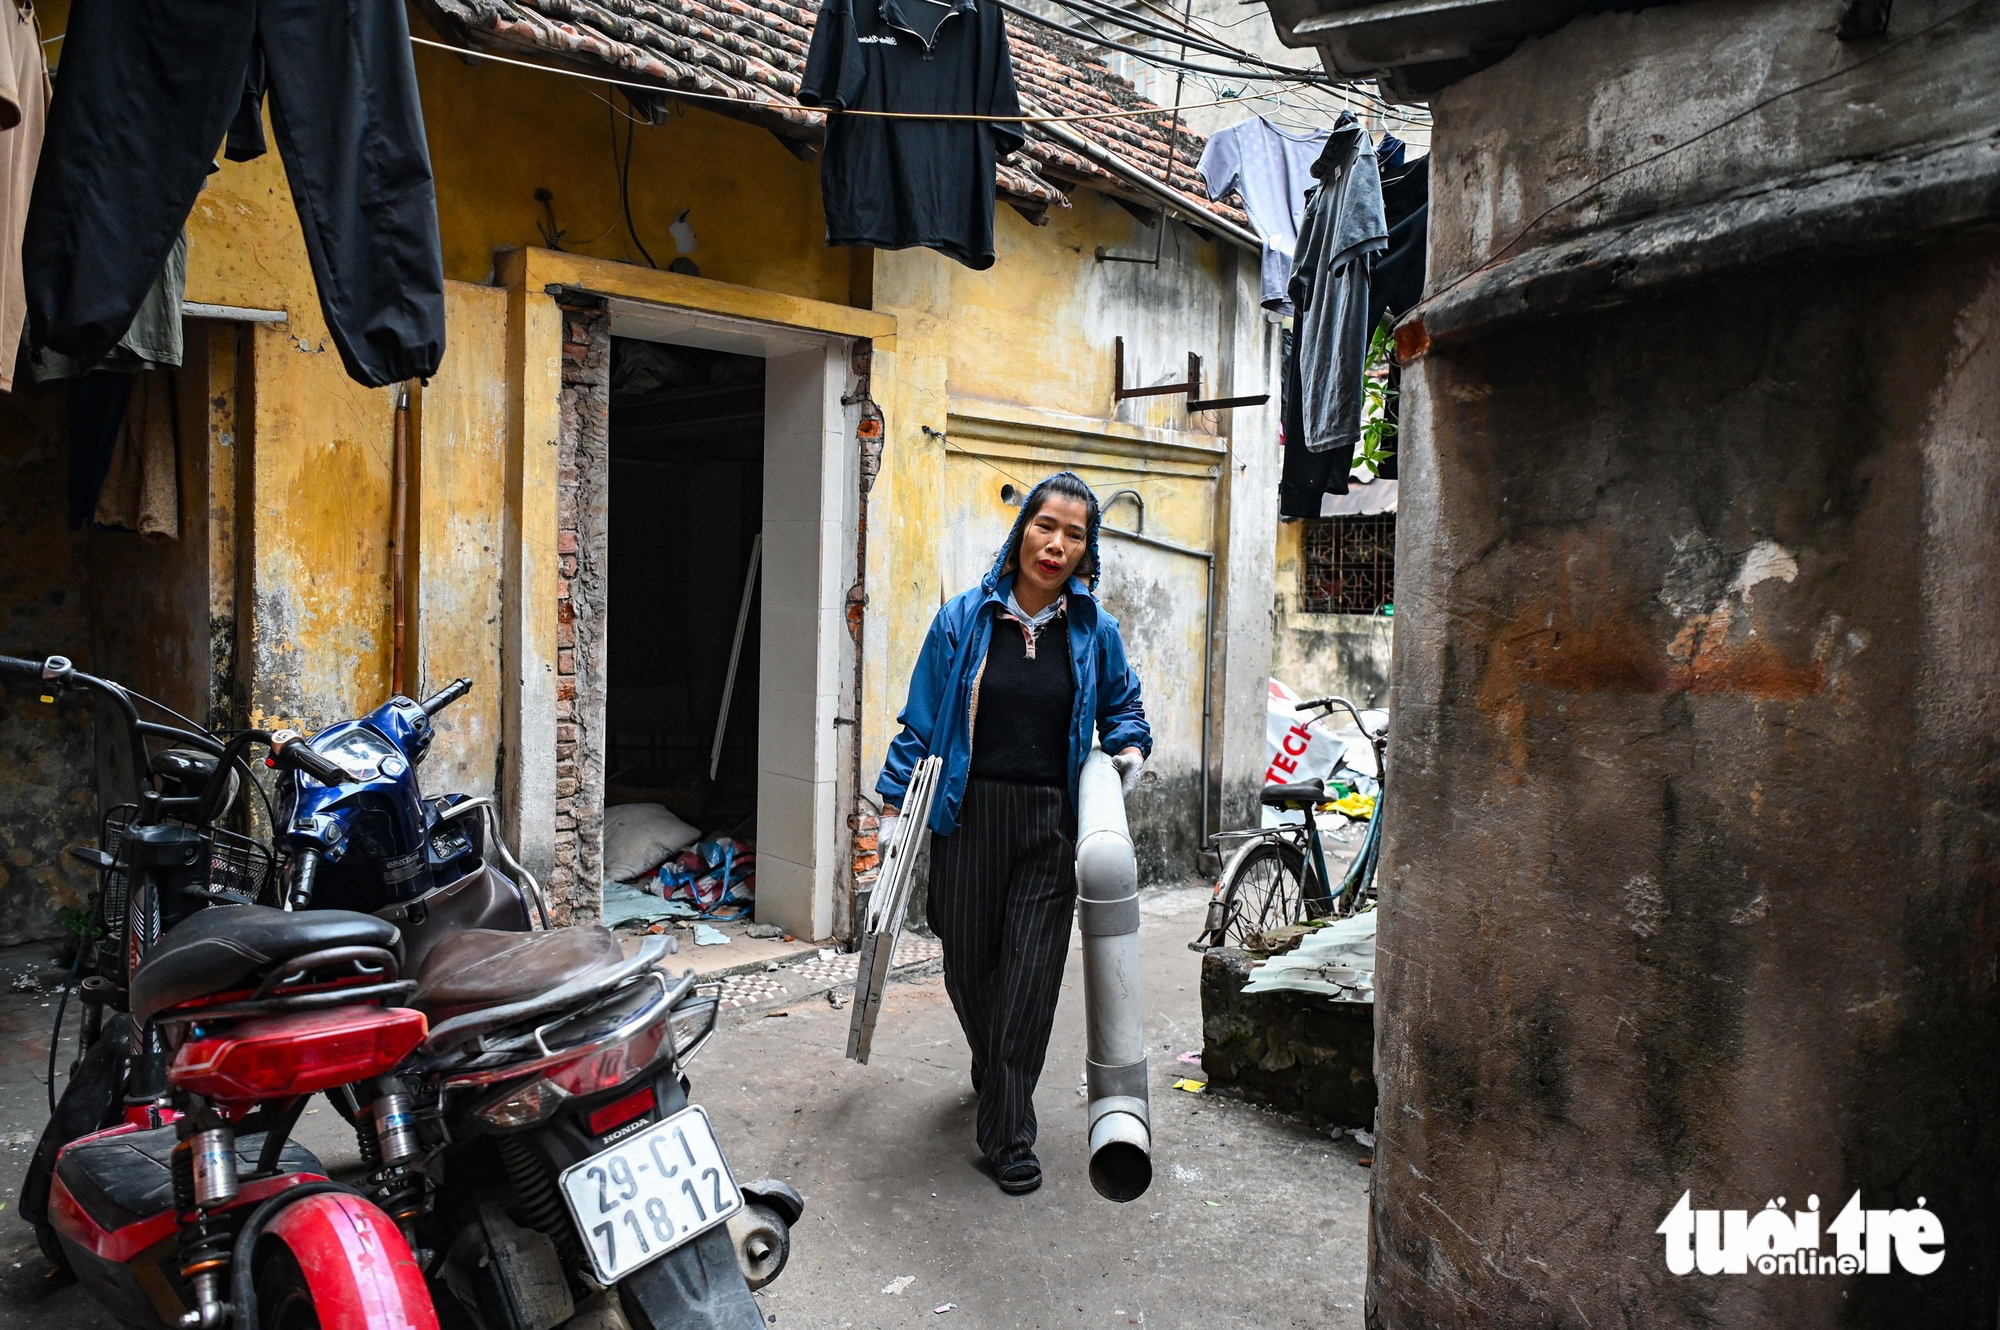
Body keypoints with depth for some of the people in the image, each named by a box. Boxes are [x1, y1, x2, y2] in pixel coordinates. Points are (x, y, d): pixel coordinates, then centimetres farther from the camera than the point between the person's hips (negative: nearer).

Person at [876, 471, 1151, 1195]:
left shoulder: (1095, 631, 3)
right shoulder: (964, 618, -1)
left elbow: (1122, 708, 18)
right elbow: (920, 721, 4)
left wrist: (1130, 750, -2)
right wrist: (895, 807, 2)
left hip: (1052, 824, 0)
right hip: (969, 816, 0)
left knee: (1030, 974, -1)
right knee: (967, 966, 11)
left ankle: (1008, 1134, 13)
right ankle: (993, 1073, 42)